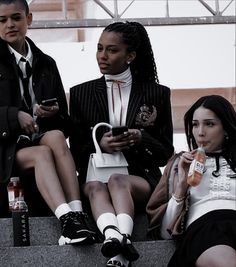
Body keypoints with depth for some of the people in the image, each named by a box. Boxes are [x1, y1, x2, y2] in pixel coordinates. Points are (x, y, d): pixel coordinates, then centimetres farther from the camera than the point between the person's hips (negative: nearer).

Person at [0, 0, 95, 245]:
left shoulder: (46, 64, 18)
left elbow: (64, 120, 19)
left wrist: (53, 114, -5)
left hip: (39, 137, 3)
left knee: (56, 136, -32)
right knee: (43, 153, -34)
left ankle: (76, 214, -46)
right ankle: (68, 219, -53)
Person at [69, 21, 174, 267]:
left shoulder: (157, 94, 12)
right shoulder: (81, 93, 14)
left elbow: (166, 154, 10)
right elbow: (76, 151, 10)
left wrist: (141, 140, -13)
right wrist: (100, 144, -13)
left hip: (141, 176, -1)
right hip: (95, 172, 1)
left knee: (117, 181, -37)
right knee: (96, 187, -36)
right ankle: (115, 239, -68)